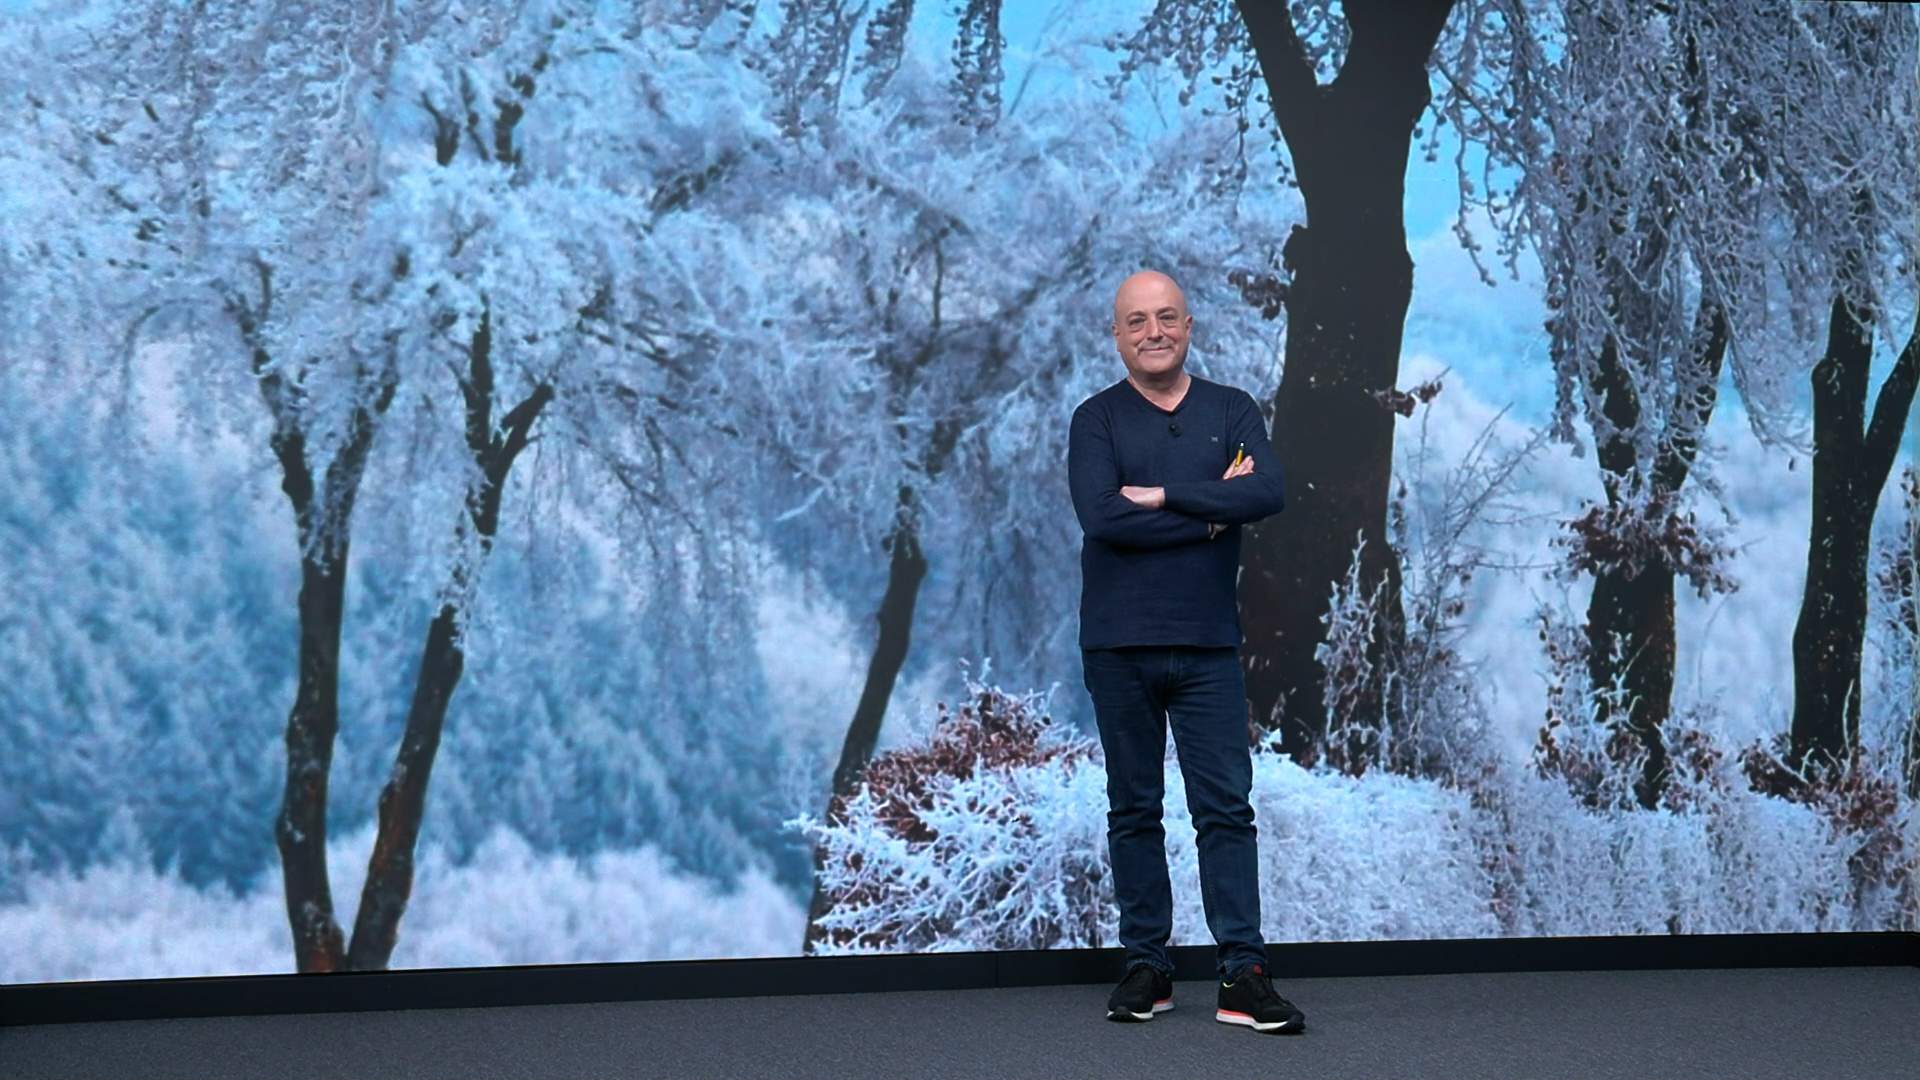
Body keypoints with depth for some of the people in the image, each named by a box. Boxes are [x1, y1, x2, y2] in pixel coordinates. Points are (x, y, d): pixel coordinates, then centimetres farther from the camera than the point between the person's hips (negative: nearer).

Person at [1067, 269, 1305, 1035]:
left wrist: (1165, 496, -15)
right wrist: (1212, 510, -10)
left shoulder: (1232, 412, 7)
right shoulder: (1097, 420, 2)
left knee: (1226, 807, -2)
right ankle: (1146, 967, 16)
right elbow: (1101, 517, -15)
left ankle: (1243, 977, -2)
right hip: (1119, 646, -1)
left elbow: (1269, 493, -11)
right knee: (1134, 811, 7)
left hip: (1208, 645, 1)